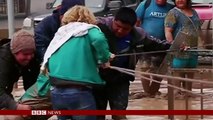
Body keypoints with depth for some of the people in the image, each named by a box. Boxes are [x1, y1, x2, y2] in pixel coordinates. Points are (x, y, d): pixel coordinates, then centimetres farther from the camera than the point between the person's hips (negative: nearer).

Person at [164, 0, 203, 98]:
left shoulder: (193, 12, 19)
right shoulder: (173, 13, -4)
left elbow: (198, 29, 28)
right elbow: (168, 31, -12)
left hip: (194, 49, 7)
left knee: (191, 71, 11)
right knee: (178, 72, -5)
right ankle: (176, 92, -1)